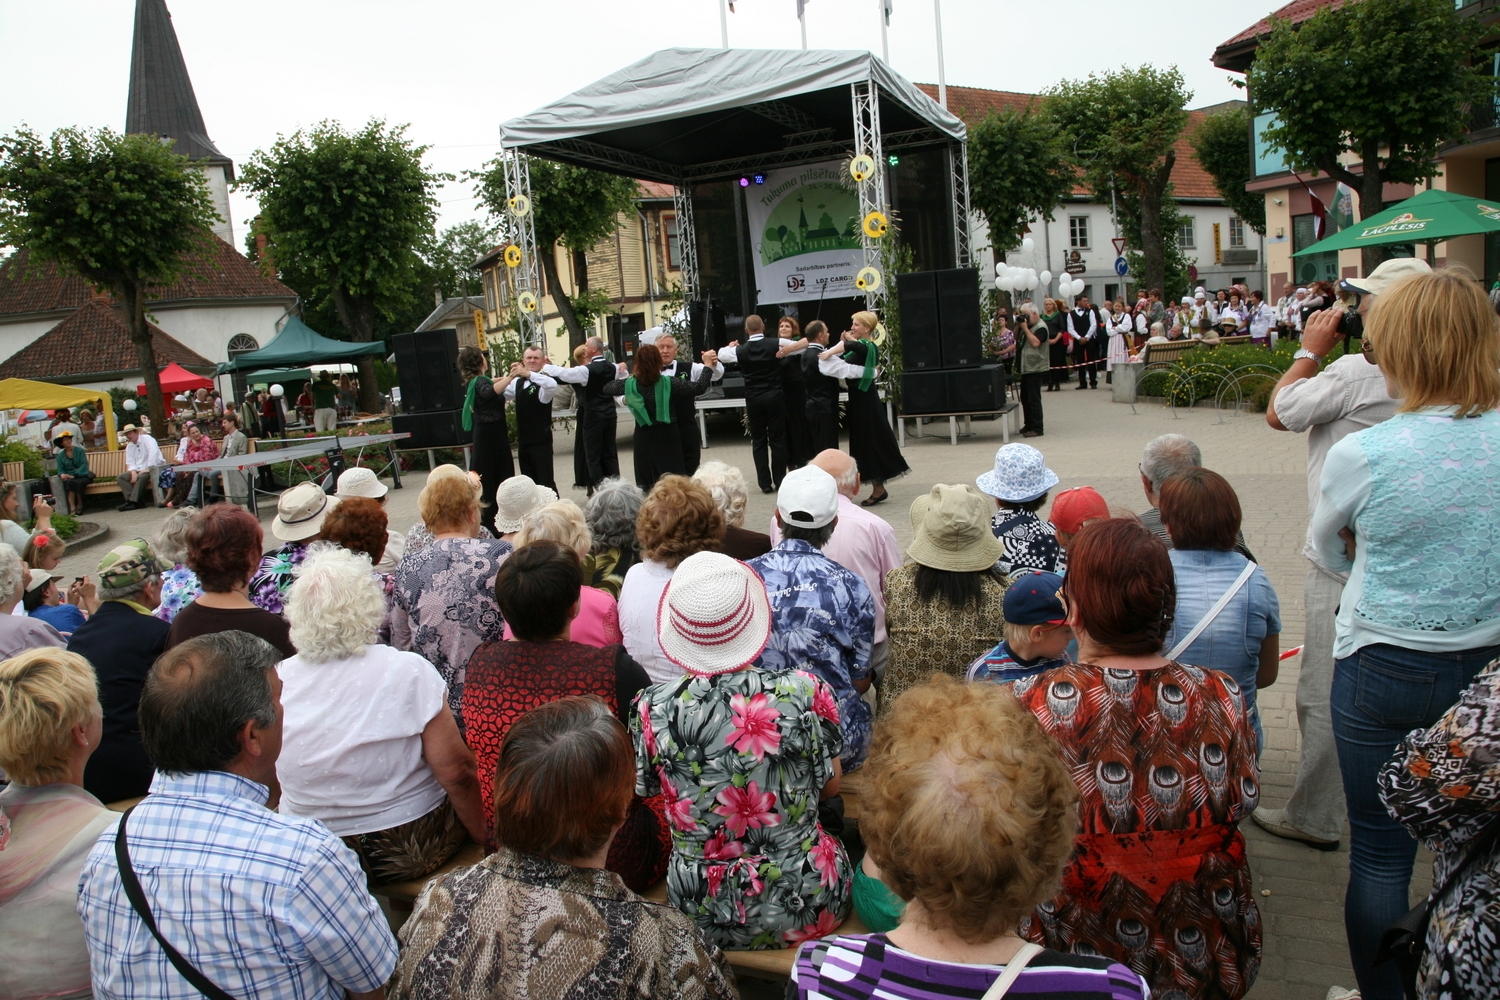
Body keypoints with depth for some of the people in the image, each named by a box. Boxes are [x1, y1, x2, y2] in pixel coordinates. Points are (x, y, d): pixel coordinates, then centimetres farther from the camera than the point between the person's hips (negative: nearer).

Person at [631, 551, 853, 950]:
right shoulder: (805, 692, -21)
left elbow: (647, 791, 1)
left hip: (703, 919, 2)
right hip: (808, 913, -1)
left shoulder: (653, 708, -18)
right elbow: (830, 787, -3)